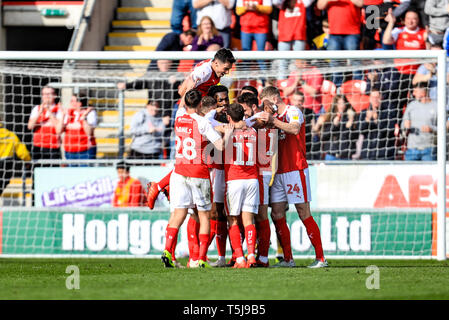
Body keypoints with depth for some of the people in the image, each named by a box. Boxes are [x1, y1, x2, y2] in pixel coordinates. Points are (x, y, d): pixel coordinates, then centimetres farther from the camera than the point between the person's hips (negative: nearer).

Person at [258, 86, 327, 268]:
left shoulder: (293, 112, -5)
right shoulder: (275, 117, 19)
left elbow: (295, 129, -25)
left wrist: (273, 121, -33)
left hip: (295, 169, -8)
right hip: (278, 172, 8)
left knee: (304, 215, -8)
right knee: (277, 215, 2)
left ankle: (320, 258, -5)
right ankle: (288, 259, 7)